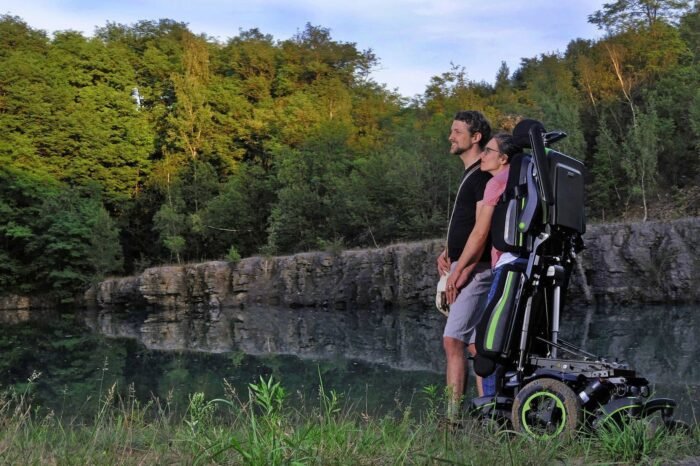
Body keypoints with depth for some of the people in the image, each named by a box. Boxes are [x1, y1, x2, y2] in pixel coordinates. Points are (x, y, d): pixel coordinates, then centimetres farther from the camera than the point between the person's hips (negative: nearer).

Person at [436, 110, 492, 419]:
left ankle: (452, 414, -10)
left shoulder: (483, 175, -11)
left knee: (453, 339, -13)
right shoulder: (471, 175, 19)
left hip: (475, 269, -10)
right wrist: (446, 253, 10)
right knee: (475, 345, 9)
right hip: (462, 267, 10)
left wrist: (463, 270, -20)